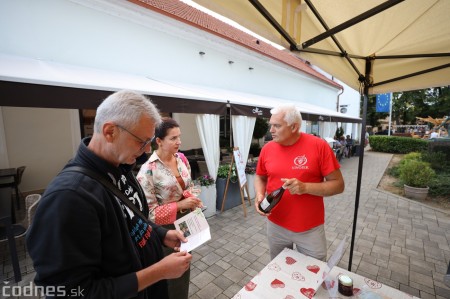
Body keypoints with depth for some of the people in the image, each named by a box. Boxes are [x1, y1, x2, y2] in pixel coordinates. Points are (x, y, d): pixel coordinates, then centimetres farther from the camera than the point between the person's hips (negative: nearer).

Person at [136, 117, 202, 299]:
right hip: (166, 228, -6)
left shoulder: (182, 158, -4)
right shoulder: (148, 170, -24)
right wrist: (180, 205, -24)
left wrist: (192, 199, -9)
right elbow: (149, 212, -20)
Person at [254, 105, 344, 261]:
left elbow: (338, 184, -10)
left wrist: (305, 187, -25)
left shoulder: (319, 146, -14)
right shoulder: (267, 148, -4)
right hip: (275, 226, 3)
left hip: (311, 229, -2)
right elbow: (260, 177, 9)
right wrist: (259, 195, -11)